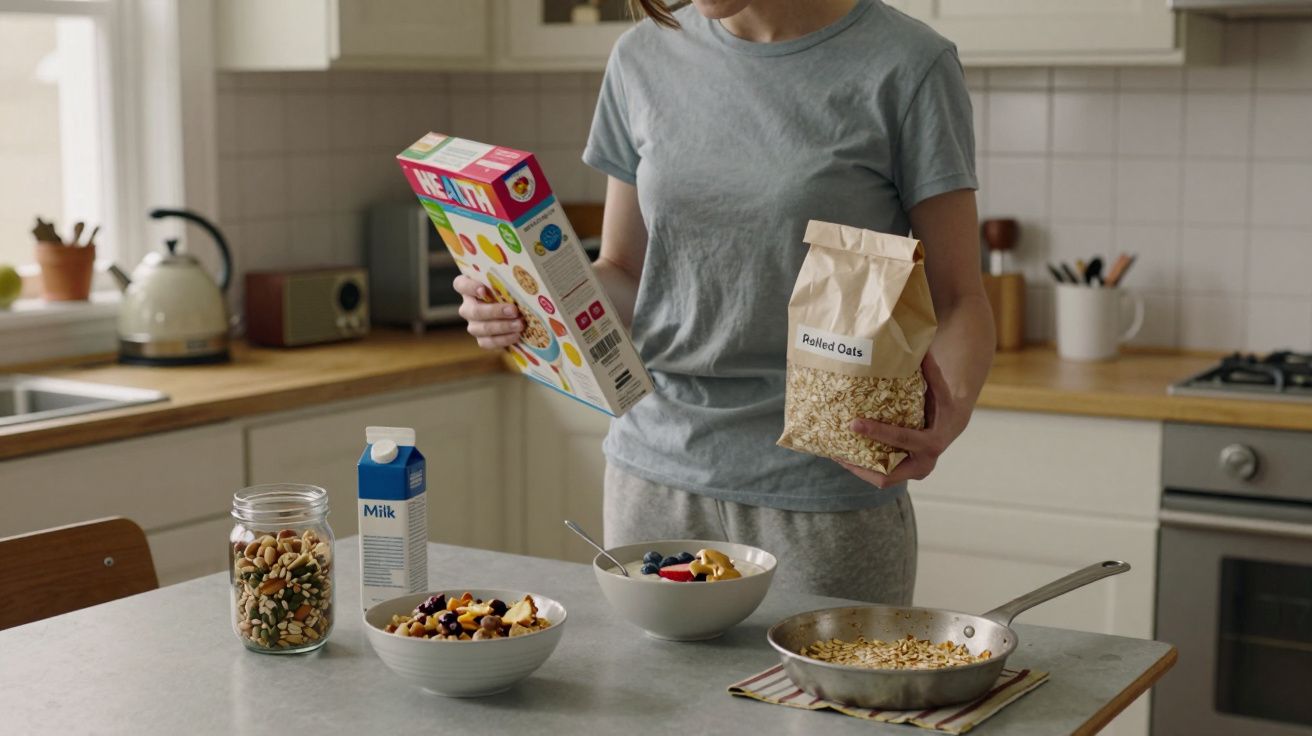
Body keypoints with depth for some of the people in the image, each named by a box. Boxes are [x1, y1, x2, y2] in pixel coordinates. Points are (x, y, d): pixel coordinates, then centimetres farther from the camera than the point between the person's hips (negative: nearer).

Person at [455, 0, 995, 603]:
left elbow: (957, 298, -6)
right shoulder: (644, 58, 5)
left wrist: (952, 412, -27)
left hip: (827, 492, -3)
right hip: (657, 474, 4)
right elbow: (624, 274, 12)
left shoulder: (906, 66, -8)